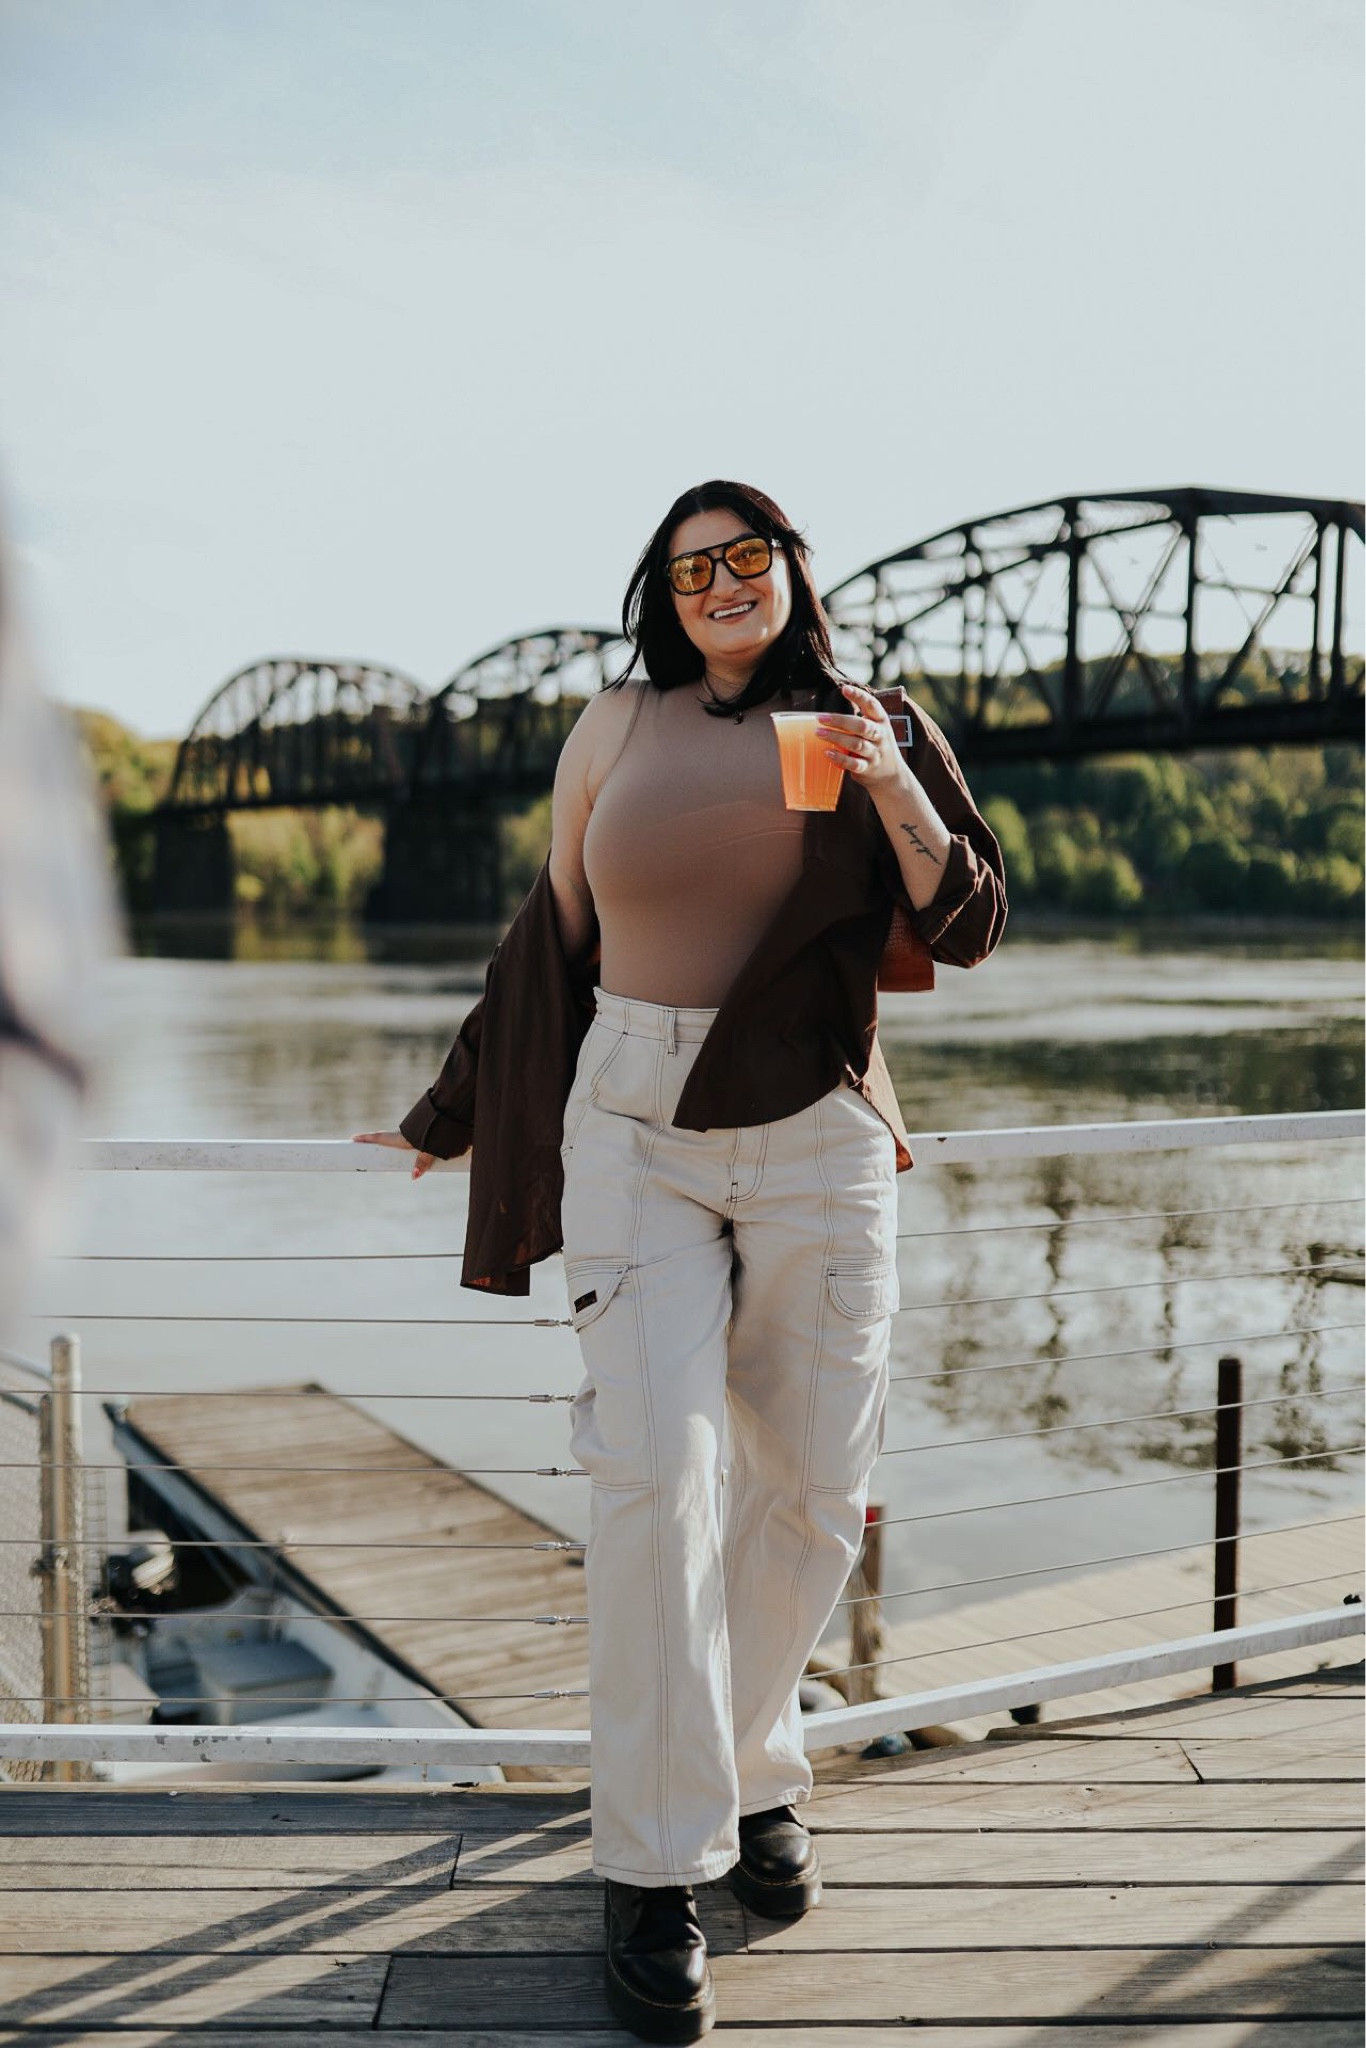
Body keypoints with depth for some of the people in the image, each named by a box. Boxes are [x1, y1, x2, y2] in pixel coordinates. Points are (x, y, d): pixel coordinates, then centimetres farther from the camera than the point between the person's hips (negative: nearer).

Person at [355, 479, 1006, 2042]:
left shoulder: (874, 730, 8)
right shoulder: (617, 726, 7)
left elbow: (967, 931, 3)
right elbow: (554, 934, 14)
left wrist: (895, 795, -15)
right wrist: (452, 1118, 19)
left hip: (817, 1152, 1)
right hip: (636, 1138, -1)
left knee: (810, 1491, 5)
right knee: (658, 1477, -13)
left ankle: (749, 1768, 29)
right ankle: (656, 1866, -1)